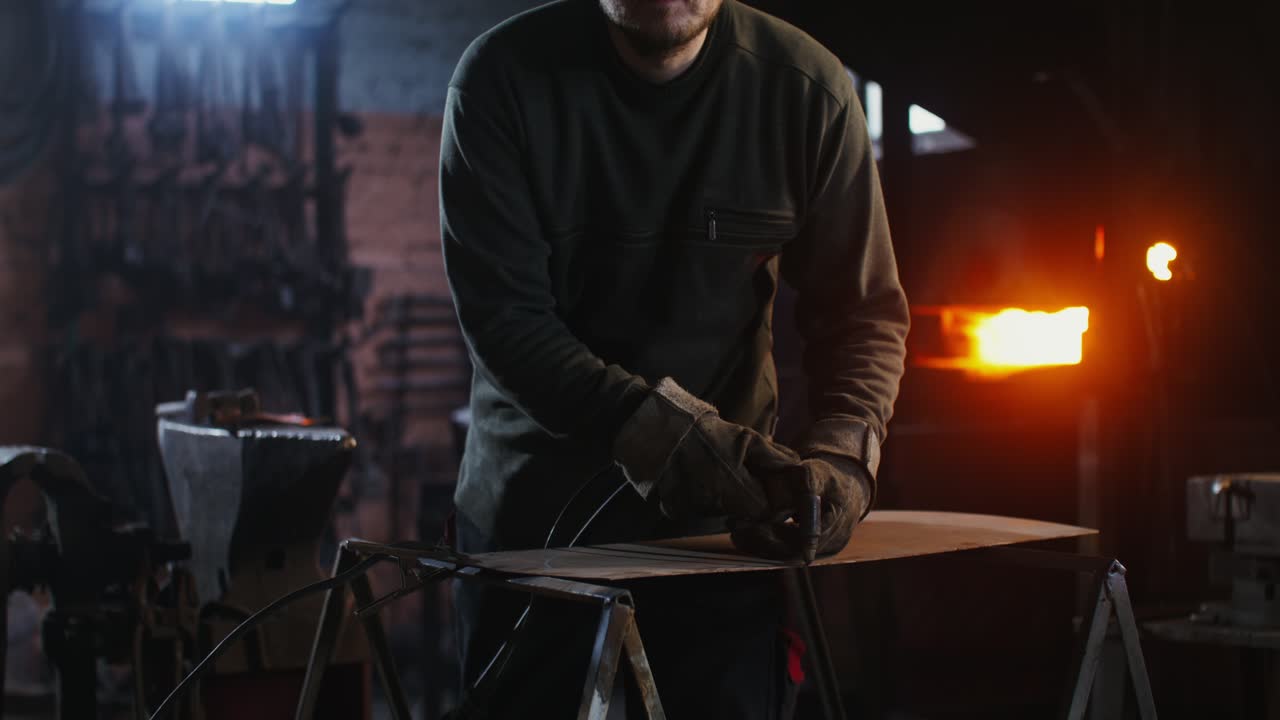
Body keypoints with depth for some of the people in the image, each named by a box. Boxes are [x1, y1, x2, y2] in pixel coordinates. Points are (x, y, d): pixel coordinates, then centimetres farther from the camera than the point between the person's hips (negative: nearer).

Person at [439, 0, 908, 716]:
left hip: (722, 520, 1)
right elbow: (502, 314, -18)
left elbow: (865, 311, -3)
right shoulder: (503, 76, -13)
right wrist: (662, 430, -31)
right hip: (533, 510, 0)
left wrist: (840, 457, -23)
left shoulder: (807, 87, -9)